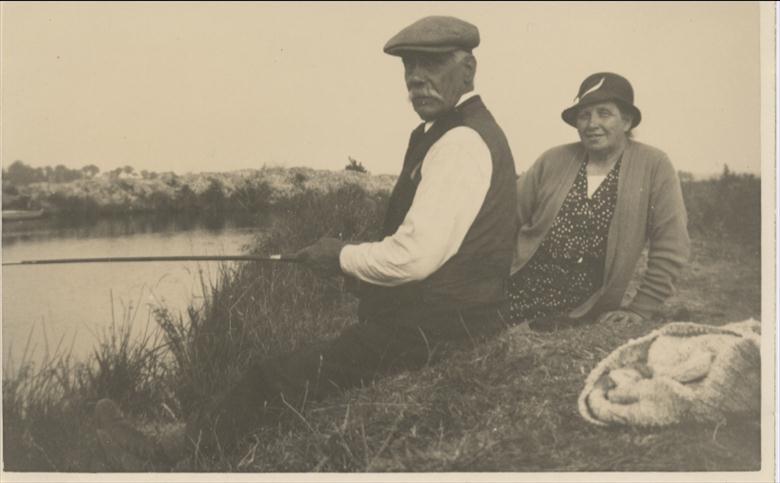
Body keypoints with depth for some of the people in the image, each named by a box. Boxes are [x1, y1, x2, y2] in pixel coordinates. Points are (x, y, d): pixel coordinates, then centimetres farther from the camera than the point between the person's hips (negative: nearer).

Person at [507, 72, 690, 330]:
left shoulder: (654, 167, -1)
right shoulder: (552, 161, 6)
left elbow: (670, 247, -4)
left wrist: (640, 309, -7)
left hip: (584, 309, -1)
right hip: (520, 288, 2)